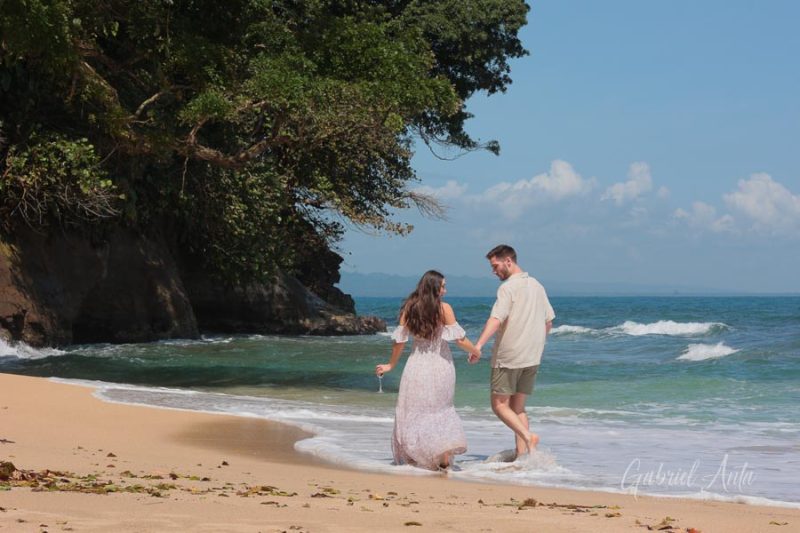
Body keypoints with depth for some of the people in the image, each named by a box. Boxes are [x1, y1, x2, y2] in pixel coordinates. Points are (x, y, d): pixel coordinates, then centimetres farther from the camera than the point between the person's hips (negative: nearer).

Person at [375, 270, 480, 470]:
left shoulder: (409, 308, -2)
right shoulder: (444, 309, -9)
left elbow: (399, 340, 2)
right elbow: (460, 339, -10)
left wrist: (391, 365, 15)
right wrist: (476, 351, 9)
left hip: (417, 367, 1)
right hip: (440, 366, -1)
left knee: (412, 412, 12)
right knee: (440, 411, 13)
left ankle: (411, 457, 10)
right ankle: (445, 458, 4)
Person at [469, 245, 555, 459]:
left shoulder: (508, 287, -13)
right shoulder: (537, 286, 13)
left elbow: (496, 319, -27)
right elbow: (549, 321, 19)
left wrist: (478, 344, -37)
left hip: (509, 357, -8)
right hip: (532, 357, 8)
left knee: (499, 405, 1)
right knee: (518, 407, 13)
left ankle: (527, 436, -19)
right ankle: (521, 454, 4)